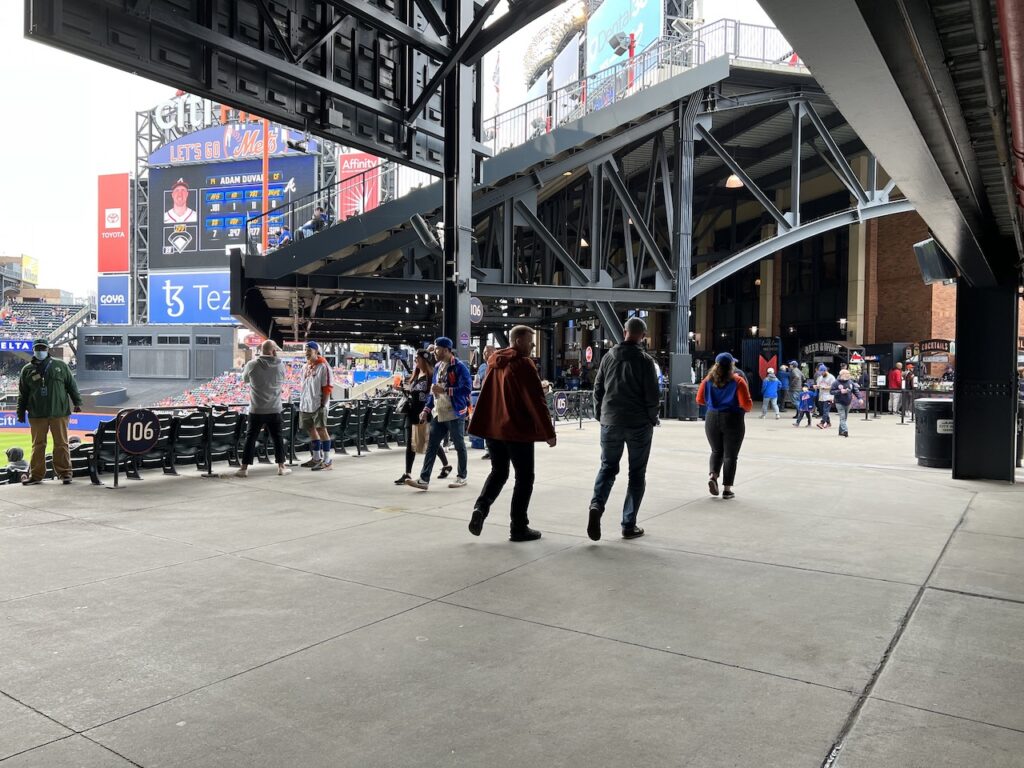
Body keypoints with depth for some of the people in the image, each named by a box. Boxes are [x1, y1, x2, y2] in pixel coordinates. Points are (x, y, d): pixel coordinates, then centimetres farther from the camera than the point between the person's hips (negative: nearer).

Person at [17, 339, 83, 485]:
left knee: (61, 443, 1)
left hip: (59, 412, -1)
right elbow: (22, 394, 13)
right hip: (36, 415, 1)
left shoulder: (60, 366, 7)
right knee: (38, 445, 5)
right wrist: (21, 412, 11)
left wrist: (77, 402, 3)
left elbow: (71, 385, 10)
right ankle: (36, 475, 11)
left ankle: (64, 473, 7)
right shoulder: (27, 370, 10)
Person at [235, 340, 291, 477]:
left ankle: (244, 468, 7)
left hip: (256, 410, -1)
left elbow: (245, 379, 9)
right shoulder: (279, 366, -5)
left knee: (251, 438, 6)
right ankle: (281, 466, 16)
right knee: (277, 437, 12)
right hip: (274, 409, 1)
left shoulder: (252, 365, -8)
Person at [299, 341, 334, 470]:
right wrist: (301, 403, 17)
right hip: (306, 405, 8)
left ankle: (327, 461, -4)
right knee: (311, 429, 13)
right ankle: (316, 458, 23)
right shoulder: (305, 367, 15)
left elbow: (327, 387, -12)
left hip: (318, 405, -8)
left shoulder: (323, 366, -9)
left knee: (321, 429, -7)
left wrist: (323, 404, -17)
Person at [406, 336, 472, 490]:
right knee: (431, 445, 2)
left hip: (454, 413, -8)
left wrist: (445, 390, -21)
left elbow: (467, 388, -20)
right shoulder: (438, 367, 15)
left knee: (459, 445, 6)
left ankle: (462, 477, 19)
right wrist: (427, 409, 13)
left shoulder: (459, 367, -11)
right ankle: (424, 479, 2)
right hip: (438, 414, 8)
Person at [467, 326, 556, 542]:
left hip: (492, 428, 7)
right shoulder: (523, 364, -13)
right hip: (518, 430, -7)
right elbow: (537, 401, -16)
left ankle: (481, 508, -2)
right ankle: (519, 527, 6)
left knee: (498, 472, 20)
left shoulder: (494, 362, 11)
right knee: (524, 477, 5)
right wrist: (549, 432, -11)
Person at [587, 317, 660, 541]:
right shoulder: (645, 360, -8)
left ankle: (596, 505, -11)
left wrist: (600, 415, 18)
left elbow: (598, 389, 7)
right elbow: (653, 395, -9)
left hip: (610, 422, 3)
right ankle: (629, 525, 9)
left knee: (607, 467, 14)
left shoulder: (608, 357, 3)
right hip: (639, 424, -3)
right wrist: (652, 419, 6)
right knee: (637, 473, 8)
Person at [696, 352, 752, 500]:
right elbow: (746, 404, -14)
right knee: (730, 454, 7)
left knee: (716, 451, 20)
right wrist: (747, 408, 9)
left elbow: (700, 399, 6)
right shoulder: (737, 381, -10)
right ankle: (727, 489, 8)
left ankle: (713, 475, -3)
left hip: (712, 419, 3)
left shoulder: (708, 380, 1)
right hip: (732, 420, -3)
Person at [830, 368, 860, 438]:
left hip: (848, 403, 5)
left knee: (845, 418, 12)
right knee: (842, 417, -12)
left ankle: (841, 431, 23)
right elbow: (832, 391, -9)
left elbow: (856, 390, 7)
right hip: (840, 403, -5)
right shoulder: (836, 382, -9)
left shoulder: (850, 382, 4)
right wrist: (840, 391, -21)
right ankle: (845, 431, -20)